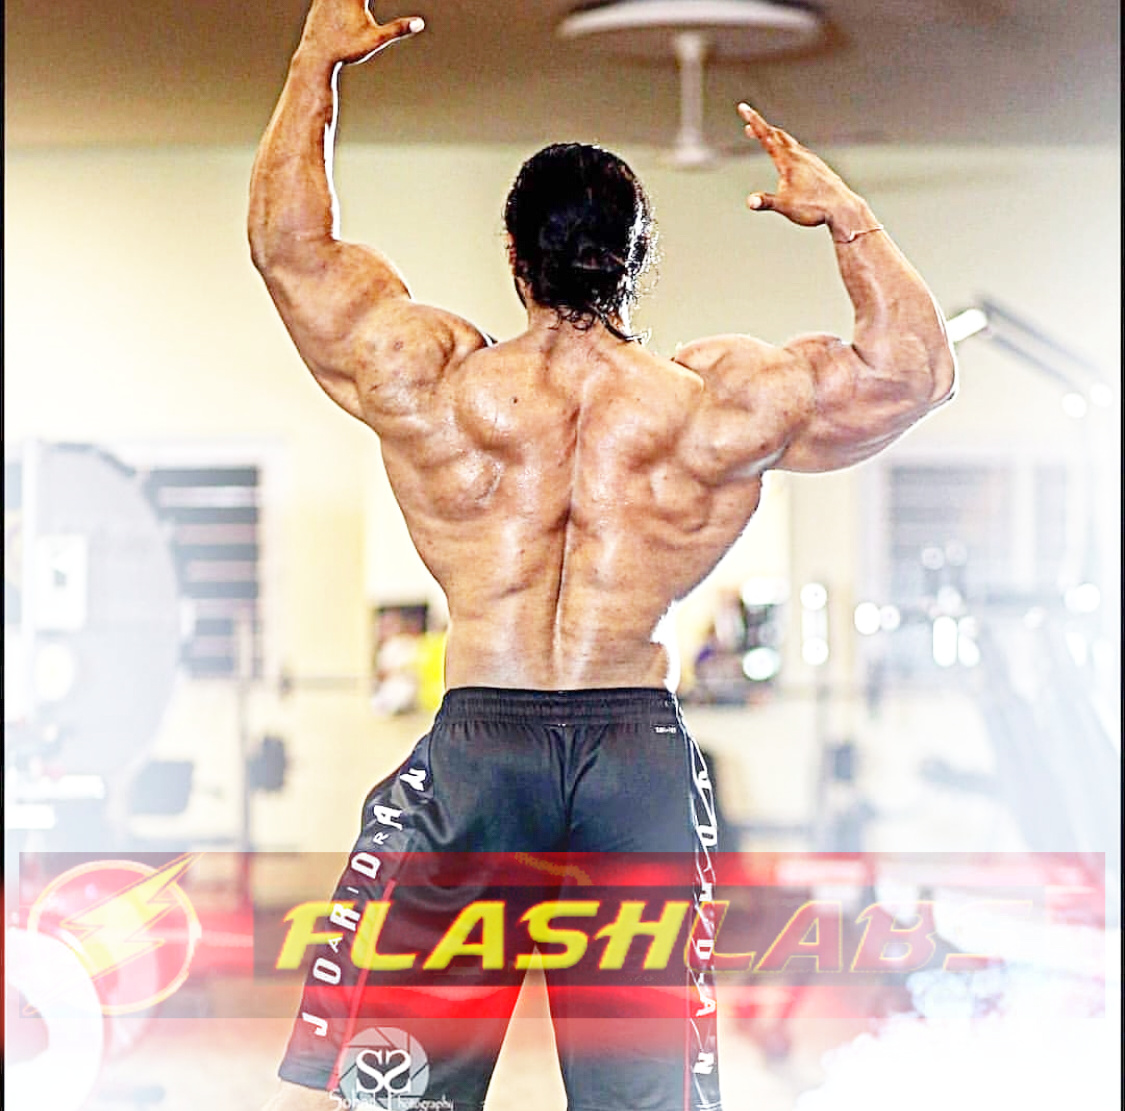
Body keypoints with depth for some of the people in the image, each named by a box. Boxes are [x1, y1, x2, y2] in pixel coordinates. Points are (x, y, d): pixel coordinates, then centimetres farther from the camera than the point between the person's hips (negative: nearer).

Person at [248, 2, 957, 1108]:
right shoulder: (723, 403, -3)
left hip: (478, 738, -1)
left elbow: (287, 239, 9)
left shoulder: (430, 383, -4)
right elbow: (916, 365, 8)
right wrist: (841, 211, 13)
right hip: (645, 753, 1)